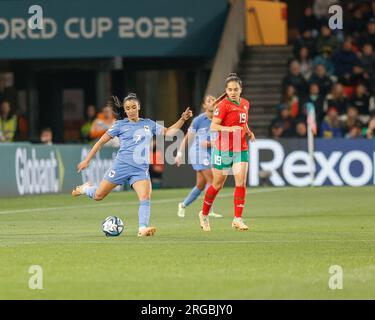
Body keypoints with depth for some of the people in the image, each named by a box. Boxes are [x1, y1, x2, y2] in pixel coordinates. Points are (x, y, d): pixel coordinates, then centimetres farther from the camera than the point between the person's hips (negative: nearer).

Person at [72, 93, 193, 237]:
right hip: (122, 165, -1)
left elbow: (168, 132, 10)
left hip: (141, 169, 1)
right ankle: (85, 188, 37)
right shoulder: (121, 125, 4)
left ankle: (143, 228, -26)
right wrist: (87, 160, 5)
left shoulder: (149, 124, 13)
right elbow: (102, 141, 7)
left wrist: (182, 120, -3)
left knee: (145, 196, -23)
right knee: (98, 196, 3)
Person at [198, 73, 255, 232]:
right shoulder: (223, 105, -12)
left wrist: (249, 132, 7)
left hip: (241, 149, 5)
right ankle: (204, 214, 28)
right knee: (218, 184, 7)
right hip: (223, 149, -5)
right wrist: (229, 129, -32)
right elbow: (213, 126, -17)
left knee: (241, 182, -10)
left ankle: (238, 219, -7)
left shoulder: (245, 104, 8)